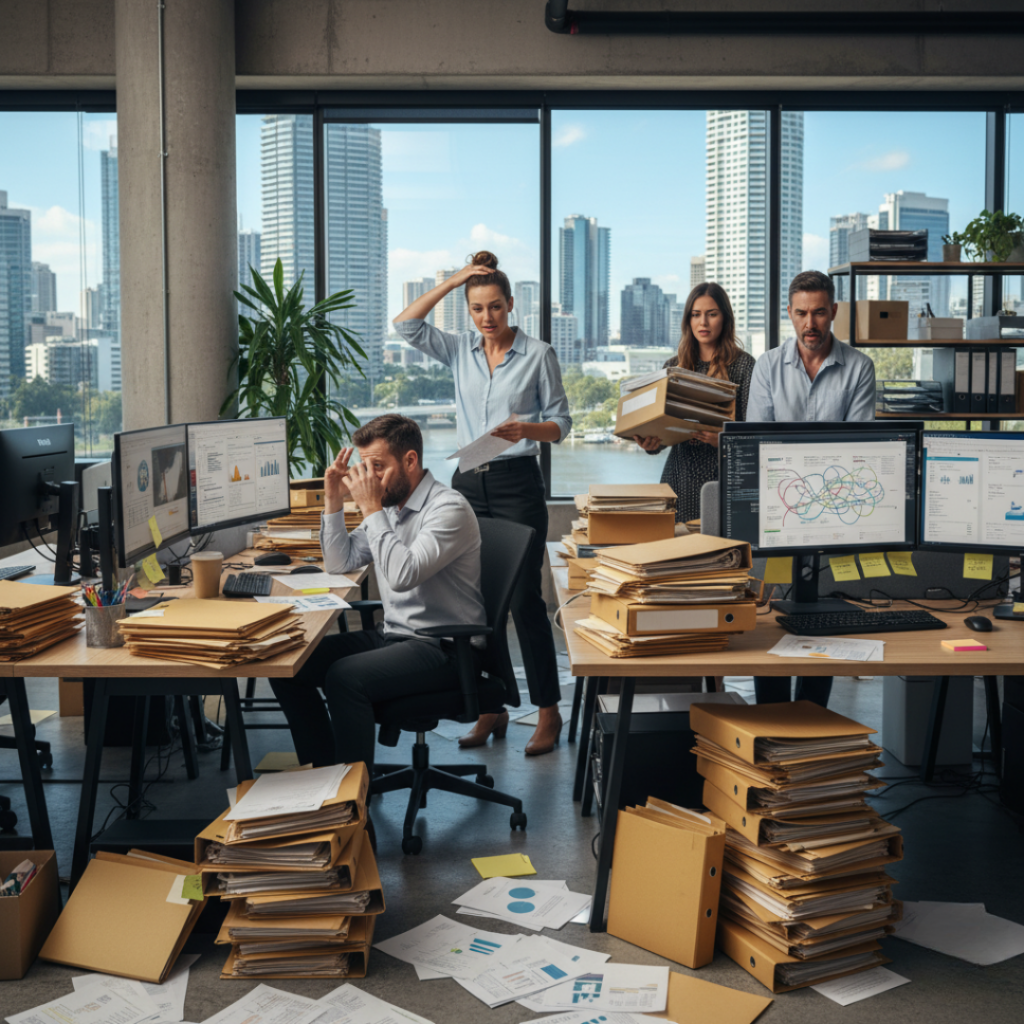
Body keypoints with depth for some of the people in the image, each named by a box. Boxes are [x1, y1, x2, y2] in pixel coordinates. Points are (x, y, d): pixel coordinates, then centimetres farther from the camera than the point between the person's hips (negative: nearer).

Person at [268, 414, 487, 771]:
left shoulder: (449, 509, -16)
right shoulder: (388, 504, 10)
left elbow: (403, 575, -29)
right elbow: (340, 561, 17)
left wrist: (371, 508, -23)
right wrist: (334, 499, 5)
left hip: (442, 648, -9)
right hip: (392, 635, 9)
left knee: (345, 676, -30)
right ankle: (322, 771, 7)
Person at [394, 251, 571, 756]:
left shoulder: (538, 354, 0)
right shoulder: (460, 350, 10)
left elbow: (560, 424, 1)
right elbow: (405, 324, 0)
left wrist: (524, 429, -20)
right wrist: (452, 280, -2)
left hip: (517, 483, -4)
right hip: (468, 483, 4)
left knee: (524, 598, -5)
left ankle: (548, 711, 3)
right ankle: (491, 709, 16)